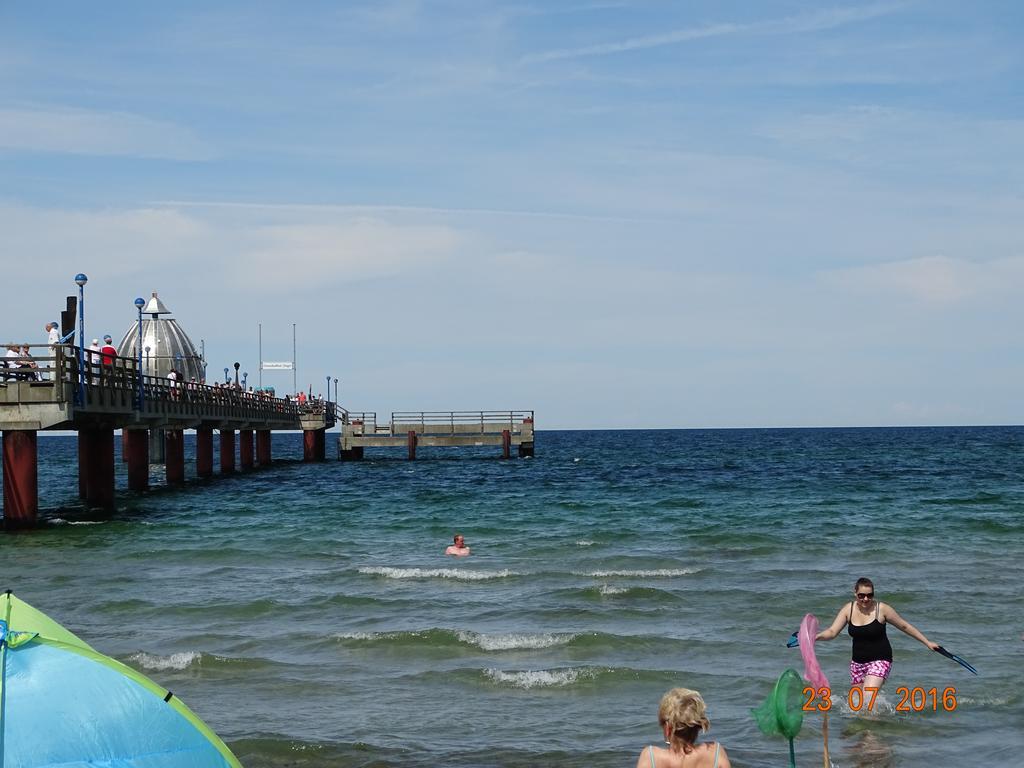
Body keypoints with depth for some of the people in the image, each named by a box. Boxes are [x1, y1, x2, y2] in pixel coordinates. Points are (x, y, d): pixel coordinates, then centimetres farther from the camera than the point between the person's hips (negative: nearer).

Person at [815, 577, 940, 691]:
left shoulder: (882, 609, -12)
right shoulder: (848, 610, -3)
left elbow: (905, 626, -1)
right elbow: (832, 632, -7)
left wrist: (927, 642, 3)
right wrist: (817, 636, -29)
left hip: (880, 660, -5)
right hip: (857, 661, 5)